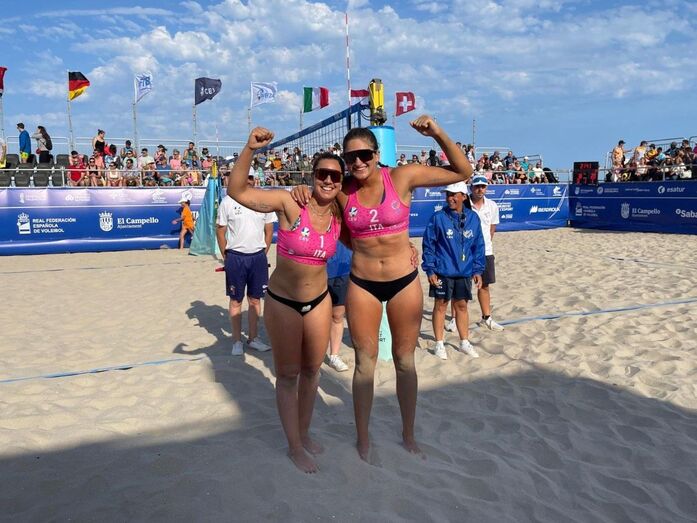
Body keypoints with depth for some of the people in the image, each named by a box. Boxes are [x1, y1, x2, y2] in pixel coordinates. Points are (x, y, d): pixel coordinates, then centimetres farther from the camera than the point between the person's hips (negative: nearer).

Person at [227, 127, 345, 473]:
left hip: (319, 300, 4)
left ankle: (304, 432, 40)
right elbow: (237, 191, -23)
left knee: (312, 370, 17)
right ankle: (294, 446, 28)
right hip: (283, 302, -4)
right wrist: (249, 149, -37)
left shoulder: (339, 213, -5)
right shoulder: (290, 203, -18)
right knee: (287, 375, 9)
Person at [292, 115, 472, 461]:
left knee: (405, 361, 14)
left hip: (404, 282, 0)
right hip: (362, 284, 1)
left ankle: (408, 436, 34)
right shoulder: (342, 190, -6)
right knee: (365, 362, 9)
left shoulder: (403, 177, -10)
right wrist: (302, 191, -8)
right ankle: (363, 439, 29)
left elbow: (463, 172, -7)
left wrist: (438, 134, -19)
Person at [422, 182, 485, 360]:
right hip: (442, 272, -3)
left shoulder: (473, 218, 1)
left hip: (464, 272, 3)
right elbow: (428, 245, -6)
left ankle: (464, 342, 28)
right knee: (440, 306, 7)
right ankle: (439, 344, 19)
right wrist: (429, 270, -10)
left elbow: (478, 246, 7)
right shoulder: (438, 217, -8)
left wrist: (477, 270, 4)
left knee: (462, 306, 13)